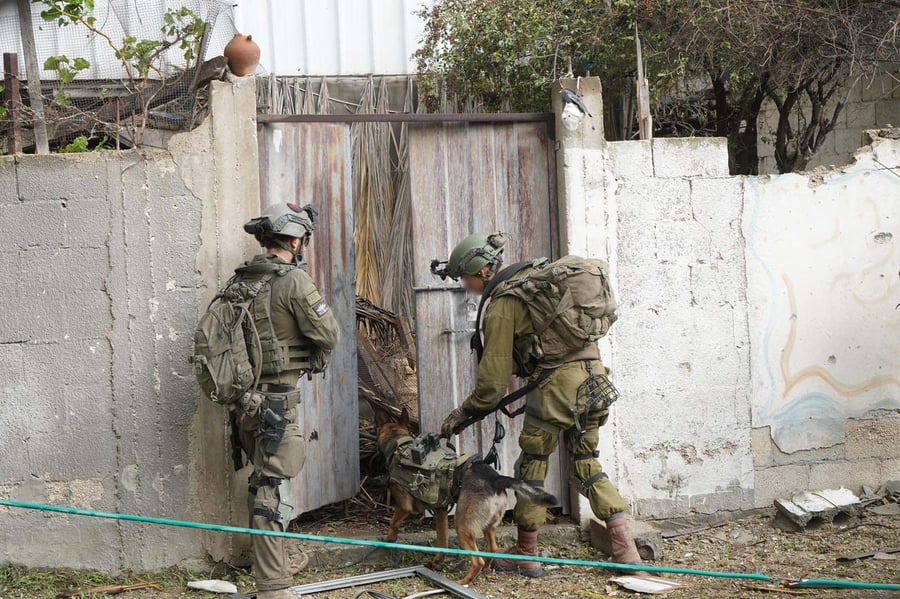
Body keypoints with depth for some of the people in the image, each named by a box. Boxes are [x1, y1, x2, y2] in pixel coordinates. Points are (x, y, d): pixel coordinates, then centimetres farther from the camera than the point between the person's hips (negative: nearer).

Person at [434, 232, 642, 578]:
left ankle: (526, 555, 16)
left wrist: (464, 413, 6)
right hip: (593, 374, 8)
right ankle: (626, 550, 6)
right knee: (587, 463, 15)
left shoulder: (501, 305, -7)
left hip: (556, 381, -8)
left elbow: (494, 375, -7)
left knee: (532, 465, 8)